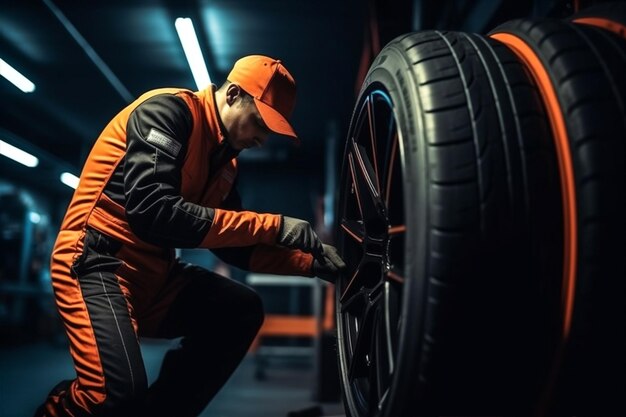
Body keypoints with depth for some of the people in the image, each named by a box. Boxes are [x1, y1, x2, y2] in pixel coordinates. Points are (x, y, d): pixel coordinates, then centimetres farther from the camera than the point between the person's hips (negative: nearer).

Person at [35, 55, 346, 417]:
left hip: (155, 273, 9)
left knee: (243, 309, -3)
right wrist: (272, 225, -24)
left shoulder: (224, 156, 12)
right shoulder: (168, 110, -13)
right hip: (97, 262, -9)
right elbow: (151, 211, -27)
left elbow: (236, 246, 15)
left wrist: (312, 262, 3)